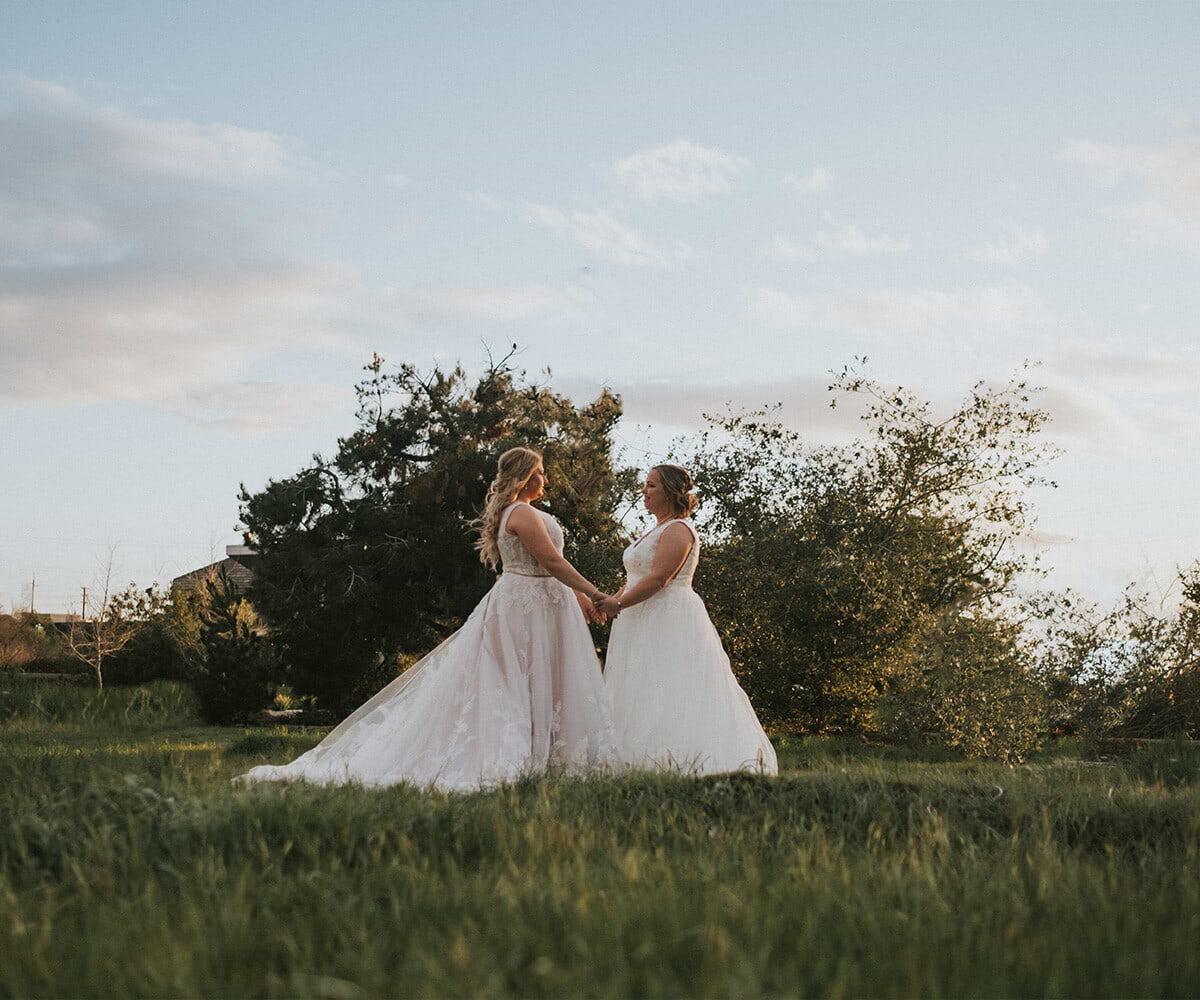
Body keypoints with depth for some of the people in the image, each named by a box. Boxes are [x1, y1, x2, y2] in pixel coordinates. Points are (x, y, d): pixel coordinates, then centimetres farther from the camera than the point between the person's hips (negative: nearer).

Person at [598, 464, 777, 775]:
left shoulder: (678, 530, -11)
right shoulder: (657, 531, 21)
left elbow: (659, 579, -19)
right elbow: (636, 579, 19)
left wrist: (619, 603, -17)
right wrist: (611, 600, 4)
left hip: (672, 622, -10)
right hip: (647, 624, 10)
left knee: (669, 697, -13)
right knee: (644, 699, 5)